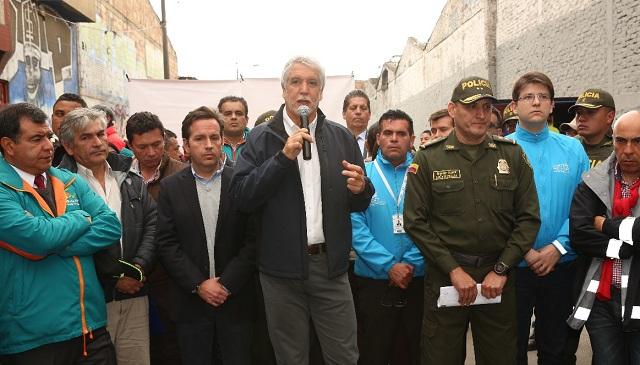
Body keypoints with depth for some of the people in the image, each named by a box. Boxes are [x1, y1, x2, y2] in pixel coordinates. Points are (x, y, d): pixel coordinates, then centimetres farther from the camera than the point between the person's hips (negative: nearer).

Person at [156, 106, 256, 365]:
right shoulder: (171, 187, 2)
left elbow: (254, 239, -6)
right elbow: (166, 243, -2)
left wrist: (227, 284, -11)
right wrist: (199, 284, -10)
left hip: (236, 298, -1)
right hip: (191, 300, 1)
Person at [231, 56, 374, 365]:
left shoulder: (342, 137, 6)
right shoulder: (261, 138, 0)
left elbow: (359, 204, 10)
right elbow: (242, 197, -11)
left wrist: (360, 189, -13)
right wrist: (283, 156, -19)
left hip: (331, 264, 1)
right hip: (282, 268, -1)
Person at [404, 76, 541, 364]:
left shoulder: (512, 155, 3)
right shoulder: (428, 159, -2)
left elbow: (528, 218, 2)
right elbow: (415, 222, -6)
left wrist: (501, 270, -6)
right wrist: (454, 270, -10)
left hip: (498, 277, 2)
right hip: (444, 275, -1)